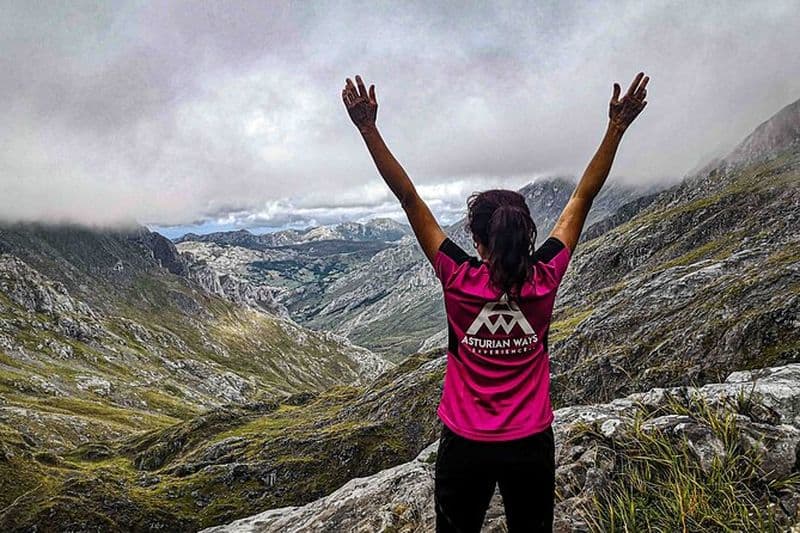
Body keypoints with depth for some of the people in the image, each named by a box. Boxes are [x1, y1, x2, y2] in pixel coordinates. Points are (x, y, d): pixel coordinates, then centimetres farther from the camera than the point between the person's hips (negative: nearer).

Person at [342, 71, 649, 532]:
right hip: (531, 447, 2)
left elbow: (410, 199, -17)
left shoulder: (459, 281, -18)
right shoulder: (544, 280, -14)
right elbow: (584, 197, -7)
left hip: (466, 446, -1)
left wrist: (369, 129, -14)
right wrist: (617, 127, 0)